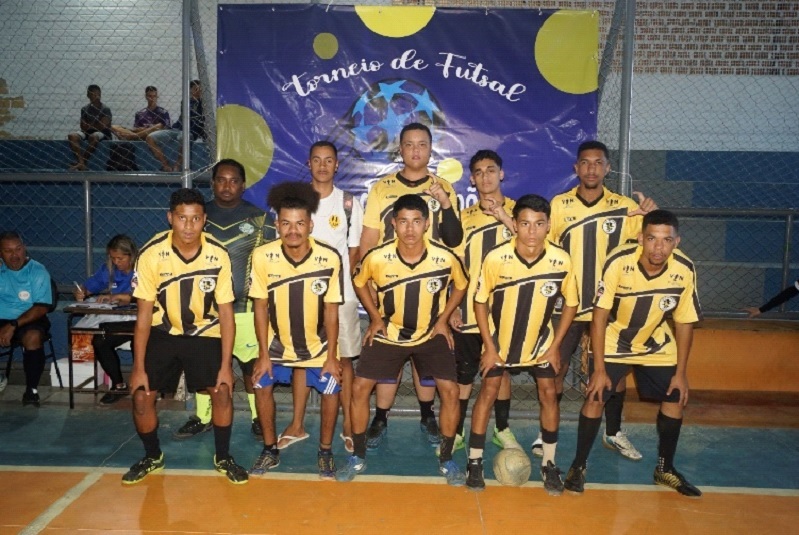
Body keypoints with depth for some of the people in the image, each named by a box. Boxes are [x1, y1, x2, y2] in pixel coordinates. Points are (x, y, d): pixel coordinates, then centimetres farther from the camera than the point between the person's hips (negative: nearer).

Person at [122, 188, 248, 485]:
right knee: (141, 396, -6)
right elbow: (144, 313, -14)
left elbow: (226, 312, -13)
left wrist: (226, 366, -15)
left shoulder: (218, 254, -21)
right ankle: (152, 457, 22)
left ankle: (223, 457, 12)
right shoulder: (151, 253, -22)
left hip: (205, 332, 0)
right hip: (162, 332, 0)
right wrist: (139, 368, -13)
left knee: (222, 391, -12)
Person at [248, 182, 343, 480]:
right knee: (262, 385, -3)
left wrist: (331, 356, -12)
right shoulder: (262, 256, -22)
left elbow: (331, 310, -14)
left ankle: (325, 450, 18)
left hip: (318, 342, -1)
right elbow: (261, 306, -11)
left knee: (331, 390, -7)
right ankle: (270, 449, 20)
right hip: (278, 341, 1)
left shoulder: (330, 259, -25)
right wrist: (264, 353, -10)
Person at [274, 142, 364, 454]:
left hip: (341, 293, -1)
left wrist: (339, 282, -4)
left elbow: (355, 251, 6)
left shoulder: (348, 203, 5)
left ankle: (348, 425, 16)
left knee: (343, 357, 4)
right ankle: (297, 426, 19)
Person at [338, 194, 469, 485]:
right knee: (360, 387, -7)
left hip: (431, 334, 0)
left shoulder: (446, 258, -22)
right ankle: (358, 456, 14)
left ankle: (446, 458, 10)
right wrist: (375, 317, -4)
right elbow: (359, 282, 2)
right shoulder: (376, 258, -22)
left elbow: (461, 286, 1)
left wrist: (443, 320, -5)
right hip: (388, 333, 1)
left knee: (450, 390, -13)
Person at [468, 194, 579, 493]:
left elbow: (570, 303, -6)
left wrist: (555, 345, -7)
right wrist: (489, 347, -12)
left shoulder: (561, 261, -23)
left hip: (540, 341, 2)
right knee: (488, 393, 2)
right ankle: (475, 462, 15)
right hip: (499, 340, -1)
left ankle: (549, 463, 20)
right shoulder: (496, 258, -27)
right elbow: (480, 302, -13)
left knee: (549, 395, 2)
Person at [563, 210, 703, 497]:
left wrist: (681, 372, -5)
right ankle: (578, 466, 8)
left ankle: (665, 469, 25)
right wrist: (599, 369, -23)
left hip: (657, 346, 3)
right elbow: (599, 316, -24)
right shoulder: (618, 262, -30)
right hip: (612, 341, -3)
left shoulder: (684, 270, -21)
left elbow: (684, 322, -7)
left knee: (675, 399, 2)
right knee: (596, 397, -11)